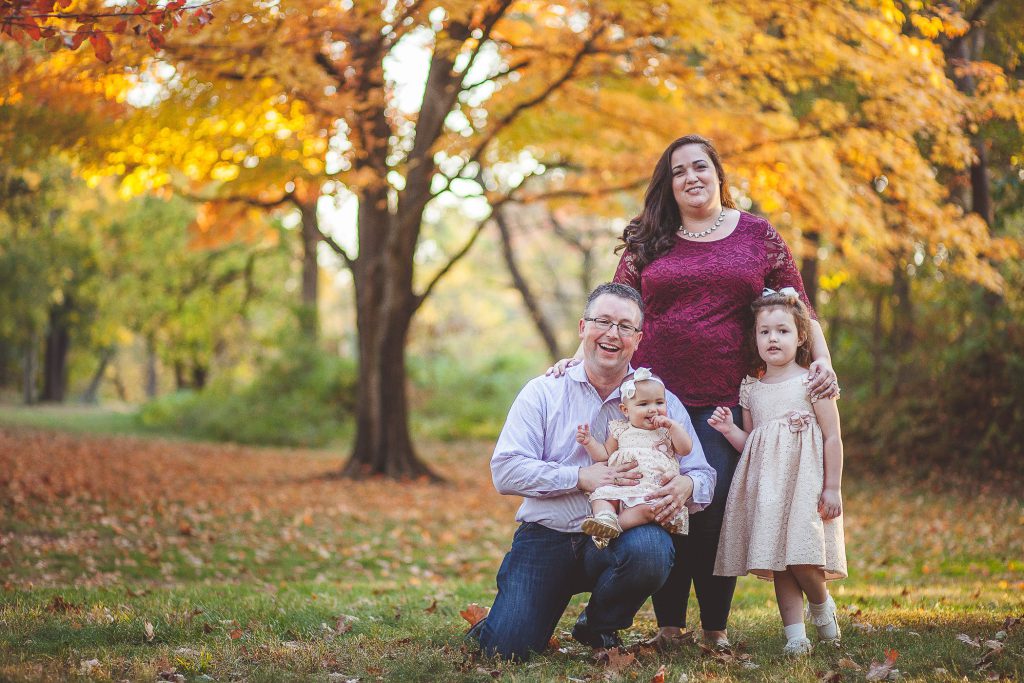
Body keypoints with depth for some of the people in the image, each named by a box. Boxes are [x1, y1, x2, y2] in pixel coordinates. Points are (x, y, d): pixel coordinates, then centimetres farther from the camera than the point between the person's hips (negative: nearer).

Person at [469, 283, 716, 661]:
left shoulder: (661, 401, 6)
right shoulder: (544, 391, 3)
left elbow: (704, 475, 3)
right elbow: (505, 470, -7)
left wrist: (686, 485, -23)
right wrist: (581, 478, -19)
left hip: (619, 537, 1)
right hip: (547, 535, -1)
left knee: (650, 550, -35)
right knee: (507, 646, -19)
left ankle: (599, 625, -1)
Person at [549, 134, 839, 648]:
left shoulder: (758, 235, 11)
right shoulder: (648, 242, 11)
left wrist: (823, 360, -3)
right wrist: (579, 356, -3)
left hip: (724, 400, -1)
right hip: (655, 394, 1)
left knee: (716, 508, -8)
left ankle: (716, 626, 6)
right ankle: (668, 623, 10)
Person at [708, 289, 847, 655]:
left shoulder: (811, 382, -2)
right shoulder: (751, 388, 12)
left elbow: (833, 438, -3)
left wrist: (832, 488, -8)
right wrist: (729, 430, -2)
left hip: (804, 482, -5)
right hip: (766, 486, 5)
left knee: (802, 560, -13)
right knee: (777, 562, 3)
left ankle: (822, 605, 17)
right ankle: (795, 635, 8)